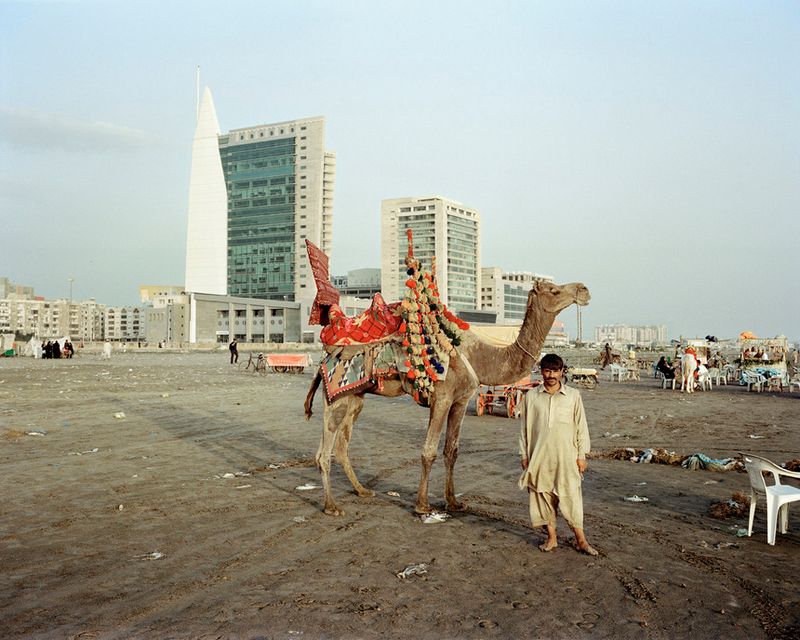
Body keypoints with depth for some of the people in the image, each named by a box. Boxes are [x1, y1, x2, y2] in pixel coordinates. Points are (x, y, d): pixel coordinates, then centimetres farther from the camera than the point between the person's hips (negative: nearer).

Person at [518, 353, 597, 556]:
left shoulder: (573, 396, -1)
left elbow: (581, 427, 3)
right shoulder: (531, 397, 2)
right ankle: (551, 537, 21)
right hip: (539, 457, 2)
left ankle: (580, 540, 12)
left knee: (571, 496, 0)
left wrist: (582, 455, 1)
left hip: (566, 457, -1)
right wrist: (524, 455, 6)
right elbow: (525, 428, 7)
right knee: (542, 495, 7)